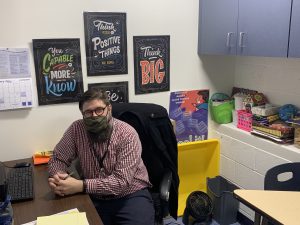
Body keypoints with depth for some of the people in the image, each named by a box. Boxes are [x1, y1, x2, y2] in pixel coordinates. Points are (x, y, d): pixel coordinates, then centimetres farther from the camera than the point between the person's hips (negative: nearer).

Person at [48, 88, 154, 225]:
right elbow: (57, 159, 5)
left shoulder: (127, 134, -16)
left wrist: (81, 186, -29)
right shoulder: (77, 129, -4)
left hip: (131, 196, -3)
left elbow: (121, 181, -22)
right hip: (96, 199, 3)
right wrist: (57, 177, -18)